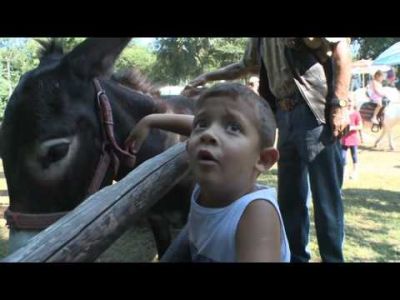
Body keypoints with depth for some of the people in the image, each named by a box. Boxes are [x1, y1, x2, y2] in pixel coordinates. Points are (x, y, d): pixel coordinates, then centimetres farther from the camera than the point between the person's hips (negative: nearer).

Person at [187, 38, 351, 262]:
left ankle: (333, 258, 9)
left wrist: (339, 105, -17)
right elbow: (248, 65, 33)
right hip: (285, 115, 8)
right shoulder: (261, 40, 17)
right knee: (289, 197, 11)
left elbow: (341, 48, -10)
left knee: (326, 197, -3)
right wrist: (208, 77, 32)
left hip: (316, 111, -8)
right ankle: (295, 256, 23)